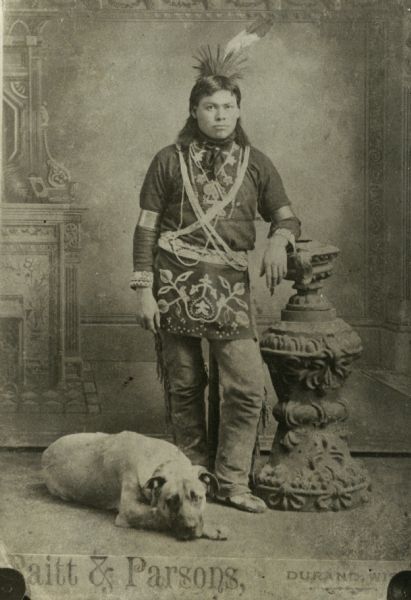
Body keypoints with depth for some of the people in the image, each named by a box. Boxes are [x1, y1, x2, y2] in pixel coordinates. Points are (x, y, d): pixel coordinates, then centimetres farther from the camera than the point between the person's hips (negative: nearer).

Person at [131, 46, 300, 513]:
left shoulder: (255, 164, 11)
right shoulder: (170, 161, 5)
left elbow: (286, 216, 15)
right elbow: (146, 226, 4)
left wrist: (278, 240, -10)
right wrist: (143, 289, -3)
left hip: (230, 285, 1)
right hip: (176, 282, -1)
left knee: (248, 387, -7)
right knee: (185, 386, 6)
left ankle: (232, 482, 8)